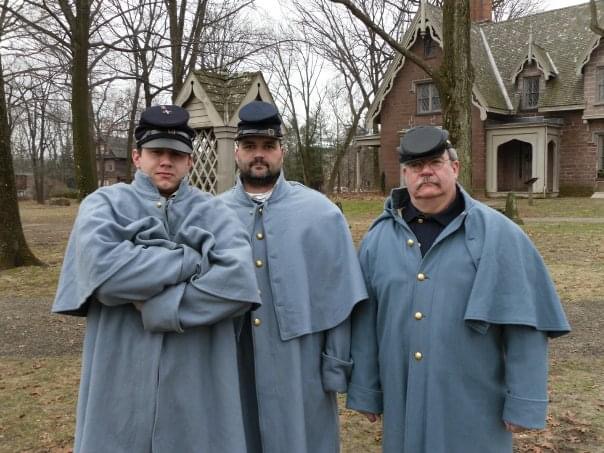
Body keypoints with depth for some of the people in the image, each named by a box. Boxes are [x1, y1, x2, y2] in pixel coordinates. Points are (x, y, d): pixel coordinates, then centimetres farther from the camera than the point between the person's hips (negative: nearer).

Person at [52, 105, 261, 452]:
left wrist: (159, 306, -17)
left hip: (197, 384, 1)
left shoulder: (214, 213, 3)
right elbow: (100, 265, -19)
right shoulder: (105, 204, 2)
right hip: (122, 381, 0)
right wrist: (195, 260, -14)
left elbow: (239, 279, -15)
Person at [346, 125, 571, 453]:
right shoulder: (378, 238, 2)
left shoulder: (497, 234, -8)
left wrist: (524, 403, -9)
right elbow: (365, 323, 4)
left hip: (472, 406, -2)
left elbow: (525, 325, -8)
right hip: (403, 400, 3)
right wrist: (365, 391, 6)